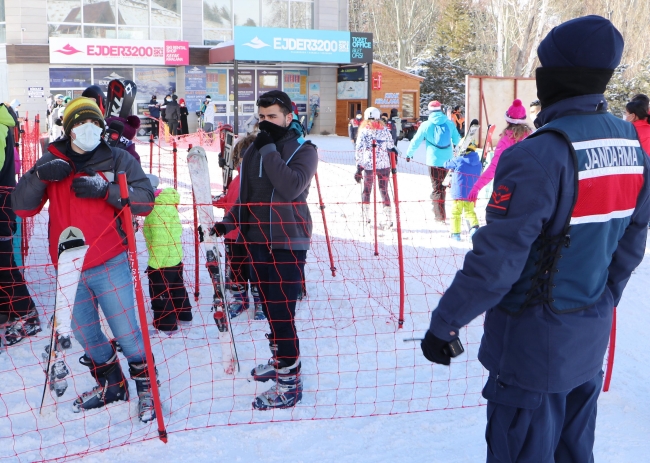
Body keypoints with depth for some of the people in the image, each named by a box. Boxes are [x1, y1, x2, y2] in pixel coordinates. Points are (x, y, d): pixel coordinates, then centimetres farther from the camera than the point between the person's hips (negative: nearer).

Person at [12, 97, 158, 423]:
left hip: (110, 265, -3)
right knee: (84, 332, 15)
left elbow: (145, 201, -8)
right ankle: (110, 385, 36)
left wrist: (105, 189, -22)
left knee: (125, 331, -3)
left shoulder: (118, 160, 0)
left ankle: (145, 386, 19)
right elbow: (21, 207, 2)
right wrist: (39, 175, -16)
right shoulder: (52, 162, 6)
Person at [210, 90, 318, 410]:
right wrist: (227, 222, 9)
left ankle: (289, 380, -1)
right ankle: (279, 360, 33)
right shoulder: (254, 150, 13)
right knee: (268, 307, 16)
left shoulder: (304, 149, -5)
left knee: (281, 311, -10)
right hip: (257, 239, 7)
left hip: (287, 242, -7)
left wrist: (269, 149, -19)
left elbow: (291, 187, -23)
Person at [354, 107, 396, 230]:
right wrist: (393, 165, 16)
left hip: (368, 164, -1)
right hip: (383, 164, 1)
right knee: (384, 190, 4)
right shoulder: (384, 129, 4)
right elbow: (391, 147, 6)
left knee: (367, 189, 16)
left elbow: (358, 150, -4)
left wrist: (359, 167, 1)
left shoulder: (363, 131, -1)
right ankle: (388, 218, -3)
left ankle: (366, 217, 18)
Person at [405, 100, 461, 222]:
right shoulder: (450, 124, 2)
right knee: (442, 185, 20)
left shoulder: (426, 125, -5)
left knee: (437, 187, 1)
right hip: (447, 160, 2)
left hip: (434, 160, -2)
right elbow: (457, 140, 14)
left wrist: (409, 154, 17)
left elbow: (416, 141, 1)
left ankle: (440, 216, 0)